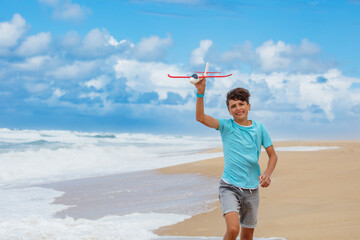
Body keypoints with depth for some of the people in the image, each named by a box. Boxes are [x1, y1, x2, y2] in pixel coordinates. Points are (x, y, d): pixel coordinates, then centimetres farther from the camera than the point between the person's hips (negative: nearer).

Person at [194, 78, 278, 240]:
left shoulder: (259, 128, 4)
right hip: (230, 187, -3)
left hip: (252, 190, 3)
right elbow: (200, 117, -17)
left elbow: (272, 155, 9)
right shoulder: (226, 126, -2)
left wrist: (267, 174, -9)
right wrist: (200, 93, -29)